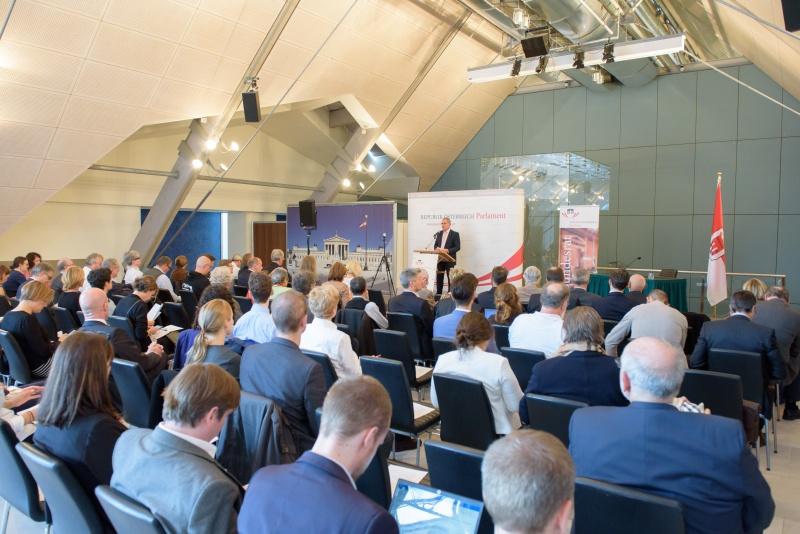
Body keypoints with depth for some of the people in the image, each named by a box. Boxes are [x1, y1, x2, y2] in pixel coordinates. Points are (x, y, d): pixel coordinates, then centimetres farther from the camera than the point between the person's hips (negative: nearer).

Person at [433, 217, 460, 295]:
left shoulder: (455, 234, -4)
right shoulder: (439, 233, 14)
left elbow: (457, 247, -9)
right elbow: (435, 244, 19)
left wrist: (447, 250, -21)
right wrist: (436, 248, -5)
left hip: (449, 260, -5)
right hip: (440, 259, 5)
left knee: (450, 277, 1)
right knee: (439, 277, 7)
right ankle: (438, 293, 13)